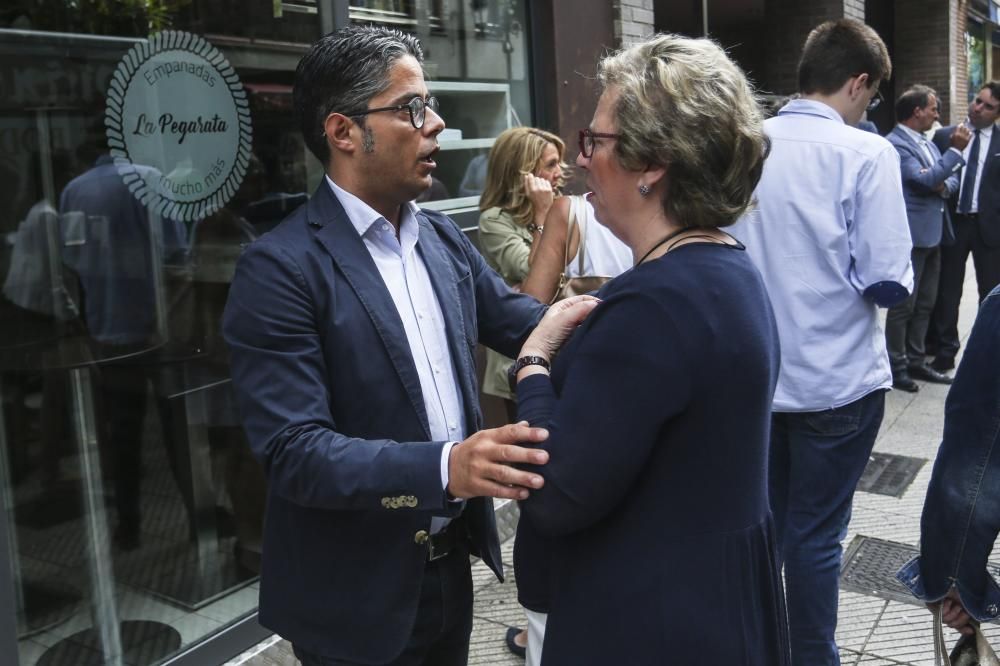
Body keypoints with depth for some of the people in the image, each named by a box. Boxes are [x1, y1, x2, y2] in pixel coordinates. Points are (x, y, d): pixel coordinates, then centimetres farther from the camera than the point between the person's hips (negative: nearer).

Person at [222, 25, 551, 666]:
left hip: (450, 566, 6)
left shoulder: (442, 236, 4)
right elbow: (293, 451, -23)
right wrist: (445, 468, -35)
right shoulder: (280, 269, -18)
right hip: (355, 597, -6)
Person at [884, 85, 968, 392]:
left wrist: (945, 186, -4)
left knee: (925, 304, 14)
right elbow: (924, 179, -23)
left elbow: (952, 178, 18)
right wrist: (955, 150, -18)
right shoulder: (895, 144, -14)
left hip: (933, 235, 9)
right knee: (903, 305, -2)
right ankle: (896, 366, 7)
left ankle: (915, 361, 23)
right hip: (911, 236, -9)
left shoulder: (928, 144, 16)